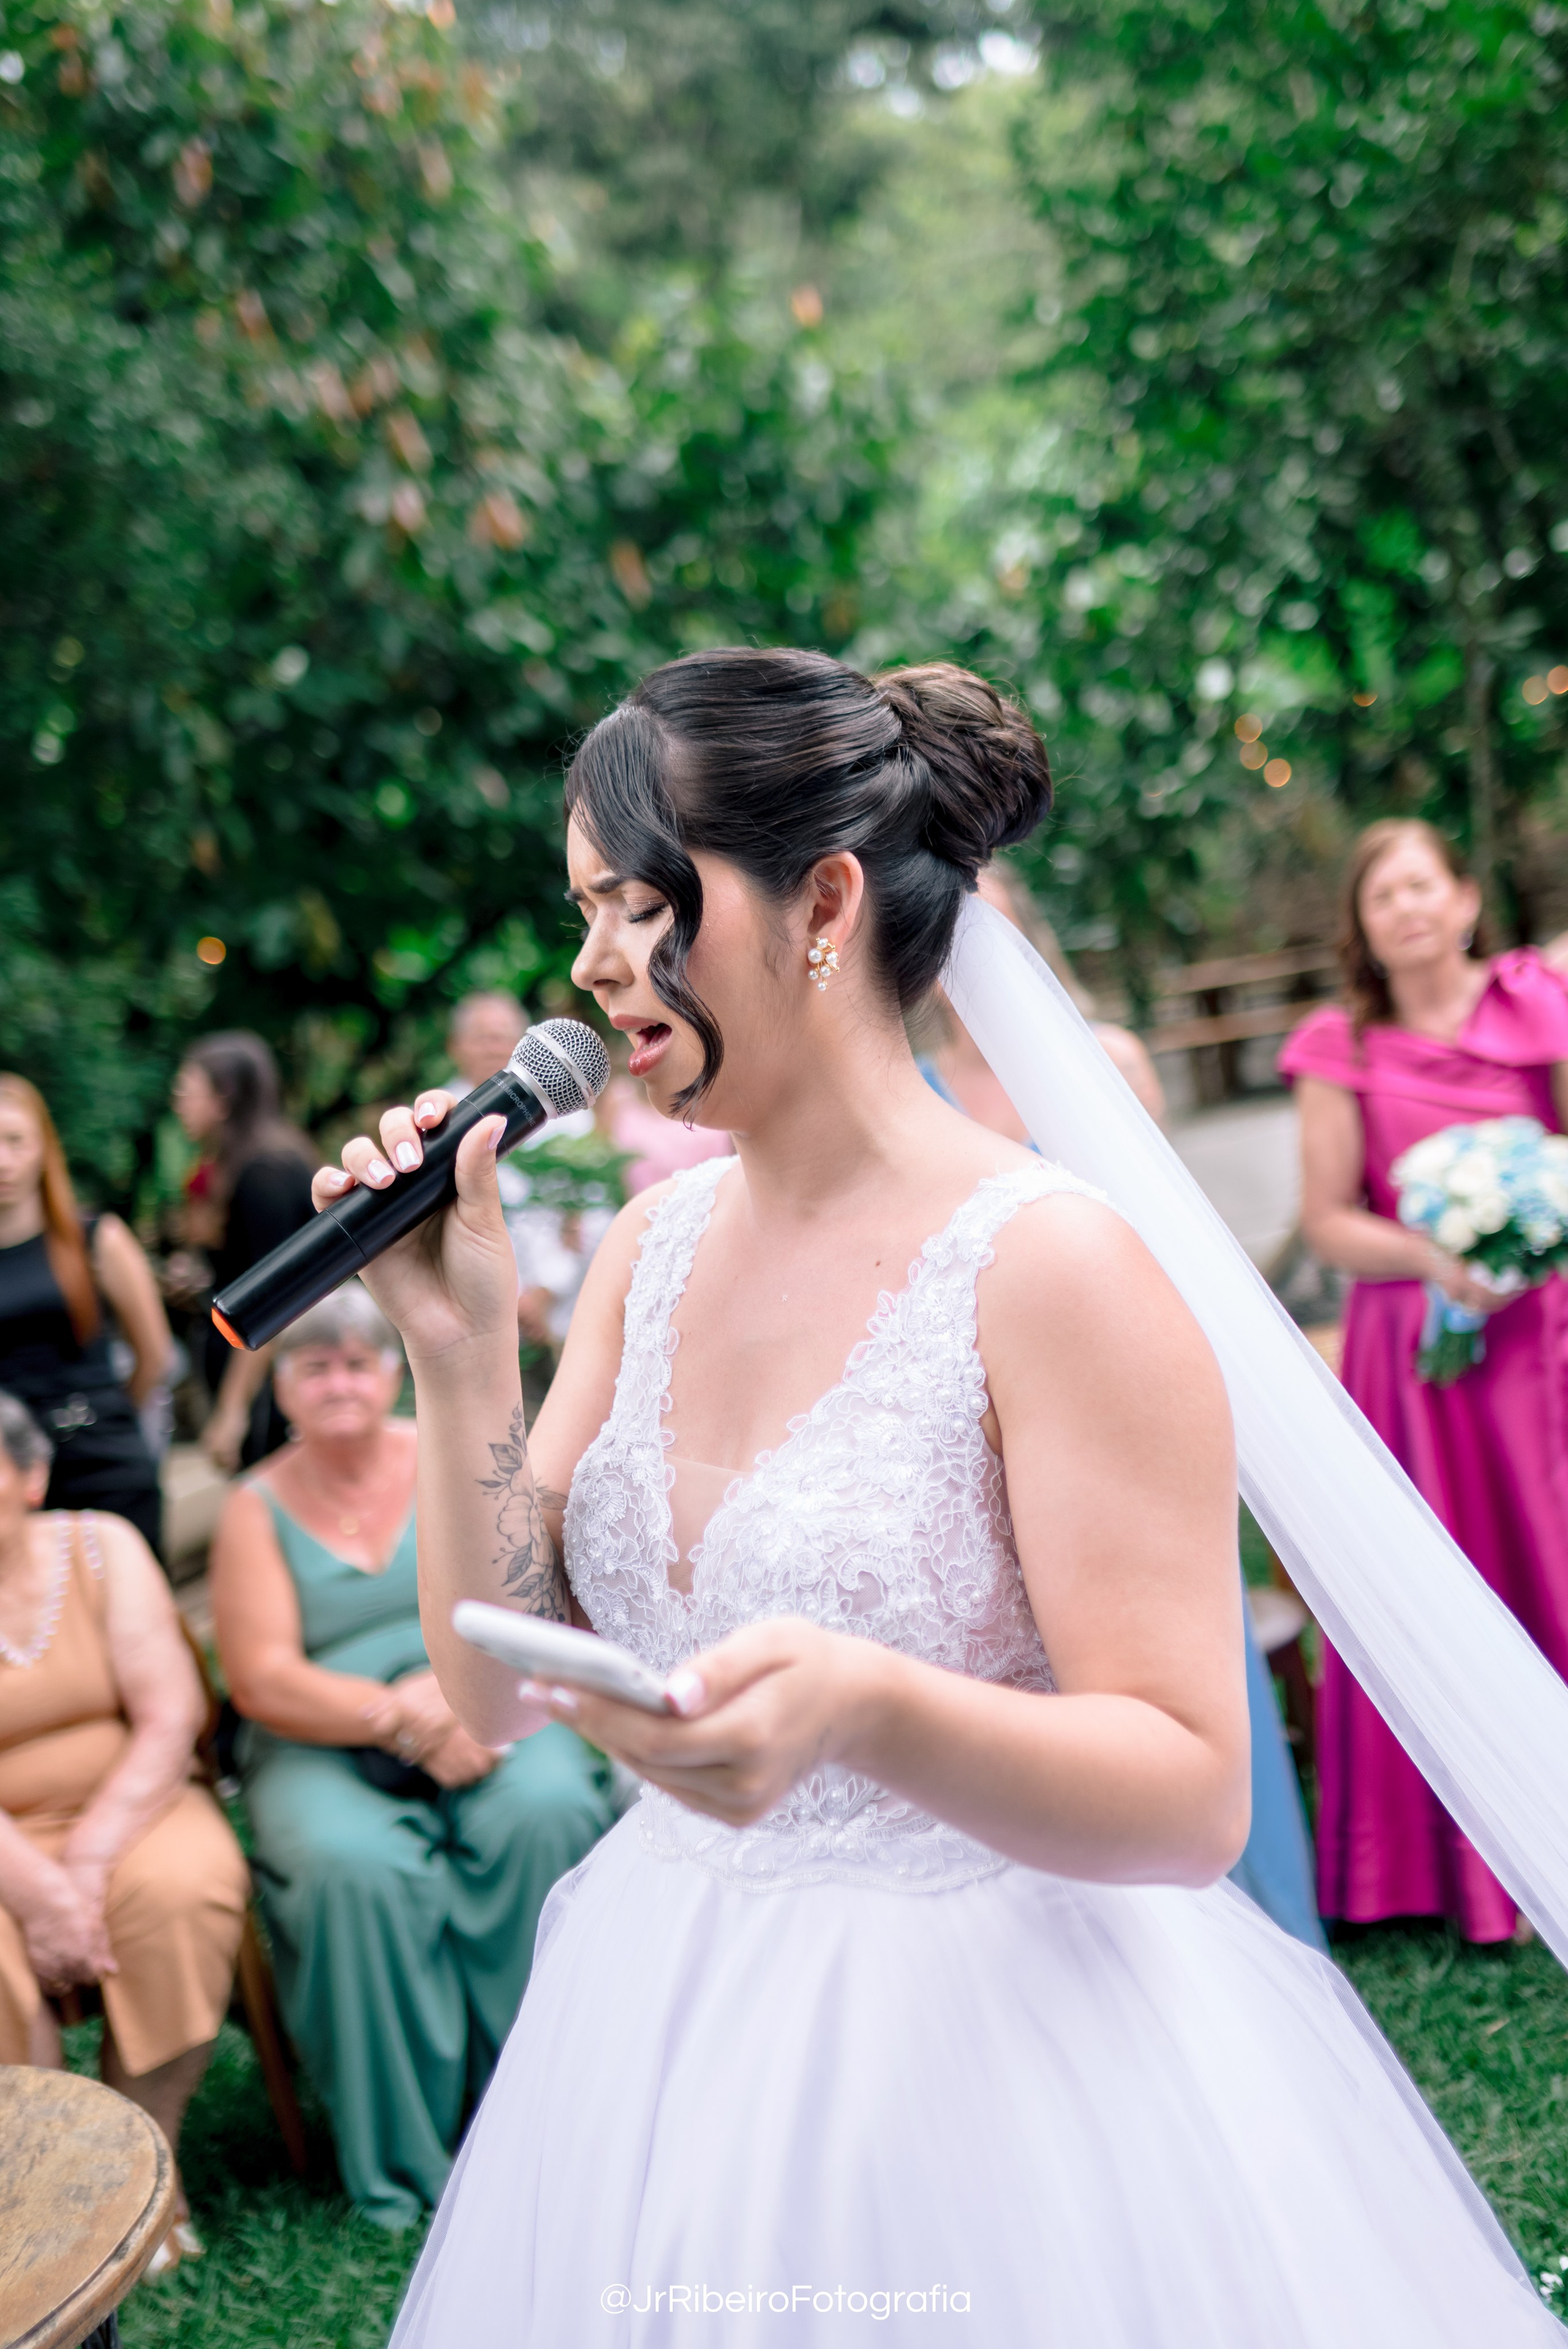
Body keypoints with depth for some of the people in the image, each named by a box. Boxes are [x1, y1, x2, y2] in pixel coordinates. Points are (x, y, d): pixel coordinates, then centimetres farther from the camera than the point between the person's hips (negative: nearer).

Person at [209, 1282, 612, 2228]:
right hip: (326, 1749, -1)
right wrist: (401, 1719, -19)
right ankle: (413, 2158, -17)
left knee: (546, 1812, -31)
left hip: (483, 1716, 1)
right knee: (353, 1865, -33)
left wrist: (452, 1690, -19)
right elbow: (264, 1682, -5)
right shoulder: (257, 1509, 5)